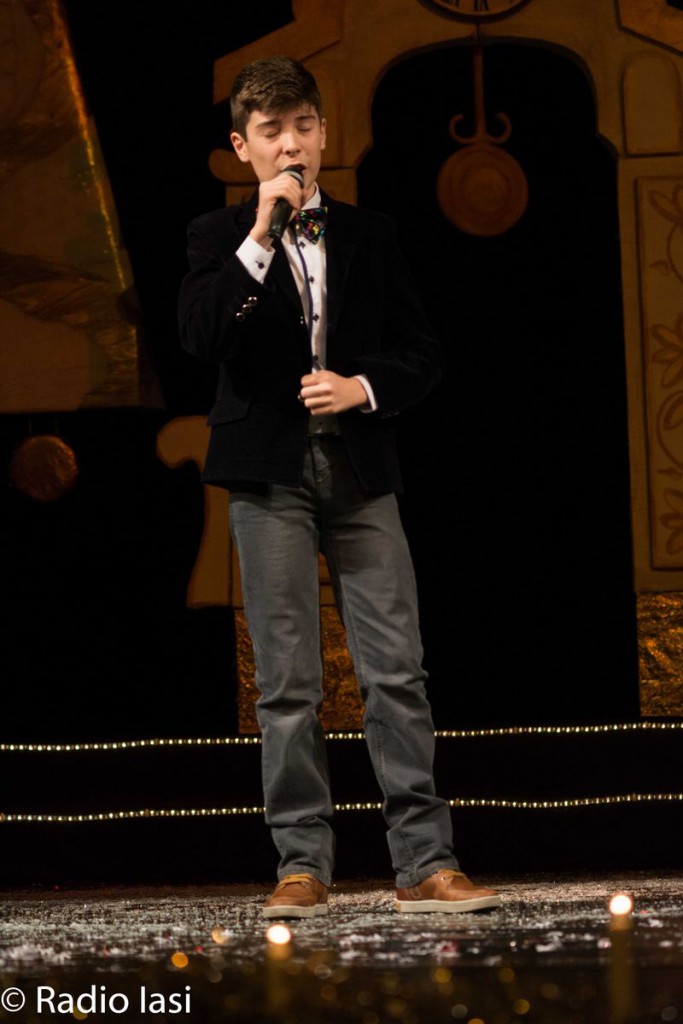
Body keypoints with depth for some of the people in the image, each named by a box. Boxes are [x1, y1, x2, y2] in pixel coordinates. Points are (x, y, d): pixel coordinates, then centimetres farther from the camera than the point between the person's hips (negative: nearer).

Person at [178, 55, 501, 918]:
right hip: (270, 475, -2)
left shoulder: (368, 234, 13)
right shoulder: (220, 238, 7)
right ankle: (303, 865, 4)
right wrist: (260, 237, -16)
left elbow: (421, 353, 13)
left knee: (397, 669, -4)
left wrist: (364, 386, -6)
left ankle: (424, 863, -3)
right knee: (288, 683, -1)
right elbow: (199, 335, -12)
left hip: (361, 472, 2)